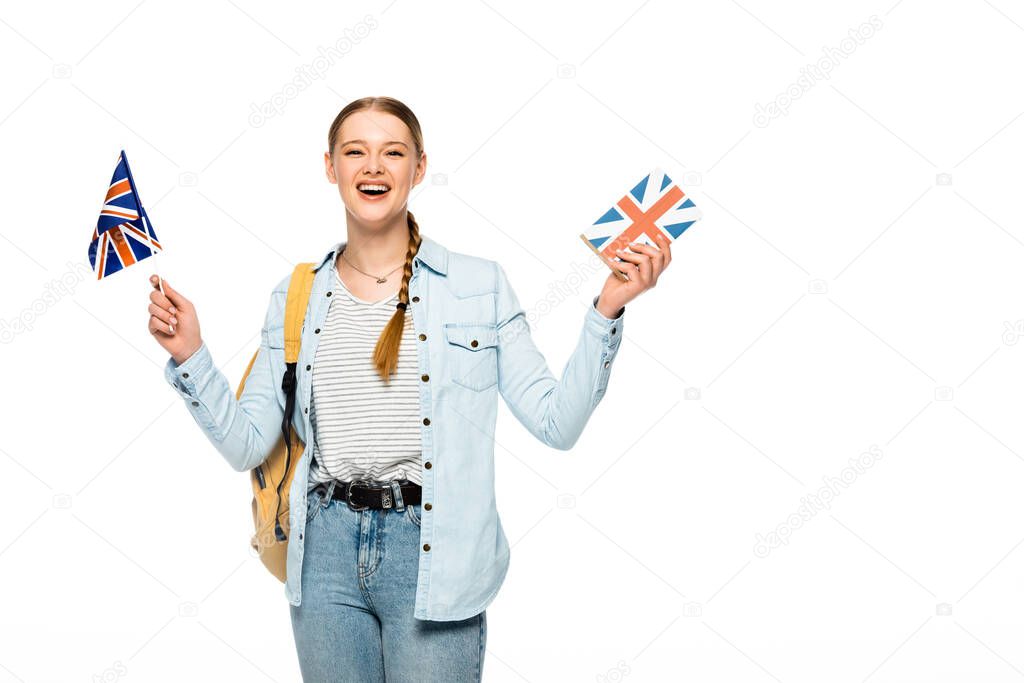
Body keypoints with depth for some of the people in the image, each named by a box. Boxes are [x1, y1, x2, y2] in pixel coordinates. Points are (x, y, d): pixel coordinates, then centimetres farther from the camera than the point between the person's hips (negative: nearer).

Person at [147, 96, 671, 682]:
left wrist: (607, 310, -10)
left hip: (432, 556, -2)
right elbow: (246, 443, 7)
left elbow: (558, 421, -3)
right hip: (326, 551, 3)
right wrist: (189, 354, -2)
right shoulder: (297, 298, 8)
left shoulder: (479, 284, 1)